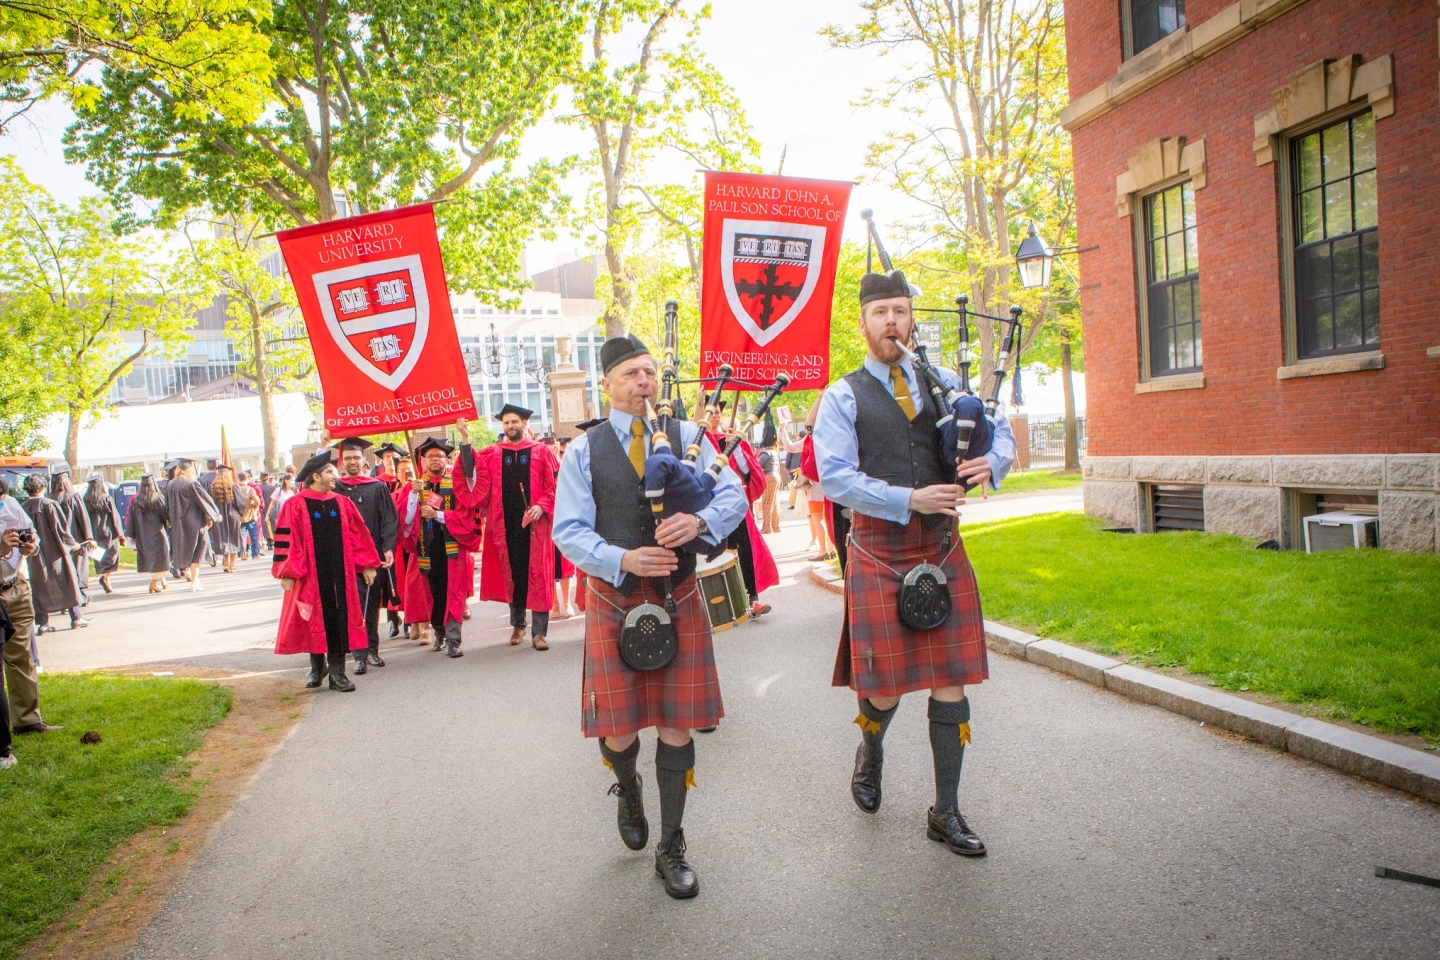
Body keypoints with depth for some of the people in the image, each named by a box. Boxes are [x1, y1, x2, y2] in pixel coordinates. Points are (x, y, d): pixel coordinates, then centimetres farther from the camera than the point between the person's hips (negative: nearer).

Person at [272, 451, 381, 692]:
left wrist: (367, 565, 7)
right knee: (315, 622, 8)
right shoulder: (295, 506, -4)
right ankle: (316, 667, 27)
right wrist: (287, 573, -10)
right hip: (310, 576, -3)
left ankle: (337, 672, 10)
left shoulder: (342, 504, 7)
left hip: (340, 575, 3)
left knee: (340, 621, 2)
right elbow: (285, 540, -6)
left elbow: (359, 536, 9)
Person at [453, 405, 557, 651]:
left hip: (534, 523, -2)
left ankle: (539, 632, 1)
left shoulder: (541, 452, 6)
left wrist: (542, 506, -13)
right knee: (511, 574, 8)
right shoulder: (491, 455, 10)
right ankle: (518, 625, 24)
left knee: (538, 577, -3)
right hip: (505, 524, 2)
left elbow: (554, 485, 2)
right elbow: (479, 488, -2)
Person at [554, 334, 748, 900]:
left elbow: (734, 496, -3)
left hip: (679, 598, 1)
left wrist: (700, 521, -25)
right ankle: (628, 790, 43)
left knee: (676, 726, 5)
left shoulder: (687, 436, 3)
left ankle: (671, 848, 22)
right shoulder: (583, 451, 0)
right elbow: (569, 531, -5)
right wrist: (623, 559, -22)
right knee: (619, 729, 5)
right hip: (614, 601, 0)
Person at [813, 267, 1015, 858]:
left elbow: (1001, 431, 15)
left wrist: (992, 462, -8)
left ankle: (946, 814, 21)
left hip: (943, 549, 4)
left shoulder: (943, 383, 10)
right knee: (884, 686, 2)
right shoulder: (843, 398, -3)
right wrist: (910, 501, -21)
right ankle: (870, 752, 39)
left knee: (950, 682, 6)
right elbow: (834, 477, -13)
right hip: (879, 553, -3)